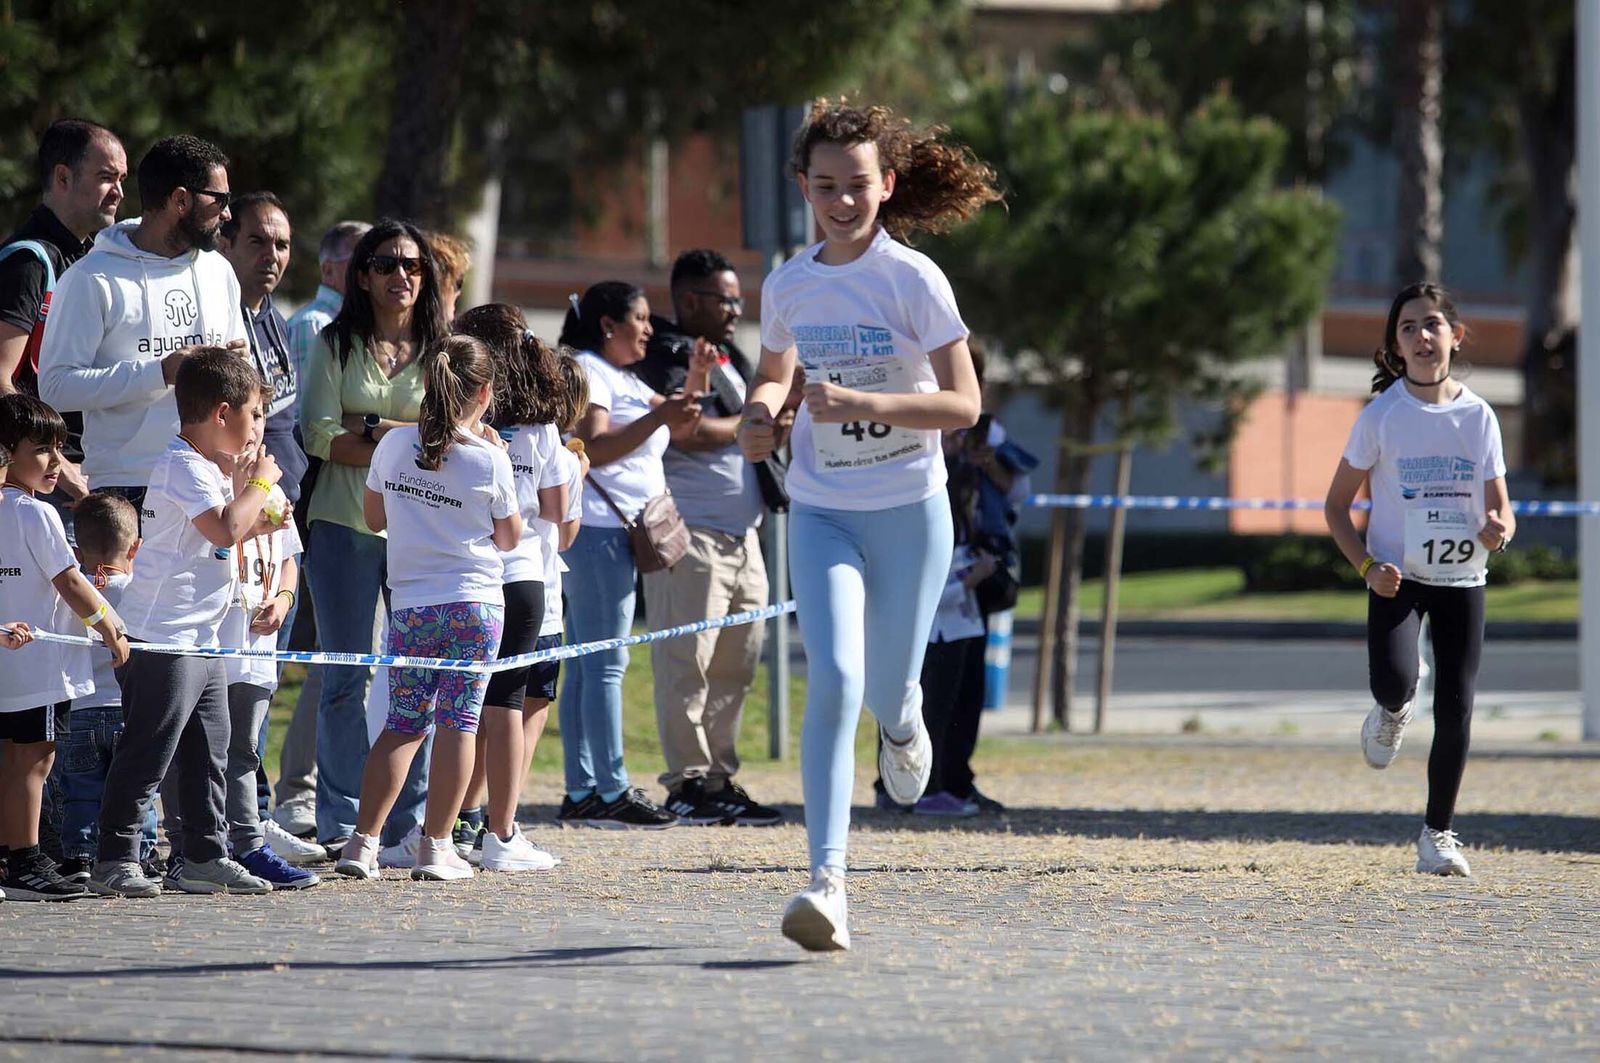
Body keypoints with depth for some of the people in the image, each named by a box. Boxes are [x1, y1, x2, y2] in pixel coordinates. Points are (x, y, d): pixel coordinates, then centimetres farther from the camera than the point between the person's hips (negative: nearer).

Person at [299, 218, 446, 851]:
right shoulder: (335, 345, 6)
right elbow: (318, 435, -5)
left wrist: (368, 428, -10)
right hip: (345, 528, -1)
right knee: (346, 680, 0)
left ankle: (410, 823, 5)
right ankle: (340, 827, 3)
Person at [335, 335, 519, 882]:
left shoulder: (393, 446, 1)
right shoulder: (489, 460, -7)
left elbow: (374, 517, 15)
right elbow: (510, 538, 5)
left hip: (410, 606, 3)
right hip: (475, 602, -3)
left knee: (403, 723, 10)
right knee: (458, 722, 2)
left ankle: (363, 842, 2)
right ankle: (436, 847, 0)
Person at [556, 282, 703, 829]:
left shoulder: (622, 378, 22)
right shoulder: (586, 371, -8)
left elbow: (680, 420, 25)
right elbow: (594, 447, -20)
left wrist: (697, 377, 9)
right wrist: (658, 418, -26)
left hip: (615, 531, 10)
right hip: (596, 529, -10)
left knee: (587, 666, 8)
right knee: (605, 663, -10)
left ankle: (581, 793, 9)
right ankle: (612, 790, -12)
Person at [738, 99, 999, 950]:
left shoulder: (913, 280, -11)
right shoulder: (788, 285, 2)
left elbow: (964, 404, -14)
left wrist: (864, 403, -26)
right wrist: (759, 416, -2)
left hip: (908, 509, -2)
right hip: (822, 512, 2)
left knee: (885, 691, 7)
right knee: (833, 680, -17)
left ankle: (903, 721, 48)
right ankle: (827, 880, -20)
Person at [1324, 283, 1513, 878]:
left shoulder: (1478, 416, 1)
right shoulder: (1381, 416, -5)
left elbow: (1500, 508, 6)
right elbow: (1337, 504, 1)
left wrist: (1499, 529, -18)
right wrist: (1366, 565, -14)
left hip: (1462, 578, 2)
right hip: (1397, 577, -2)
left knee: (1455, 708, -3)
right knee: (1394, 682, -26)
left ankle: (1438, 834, 13)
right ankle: (1391, 712, 14)